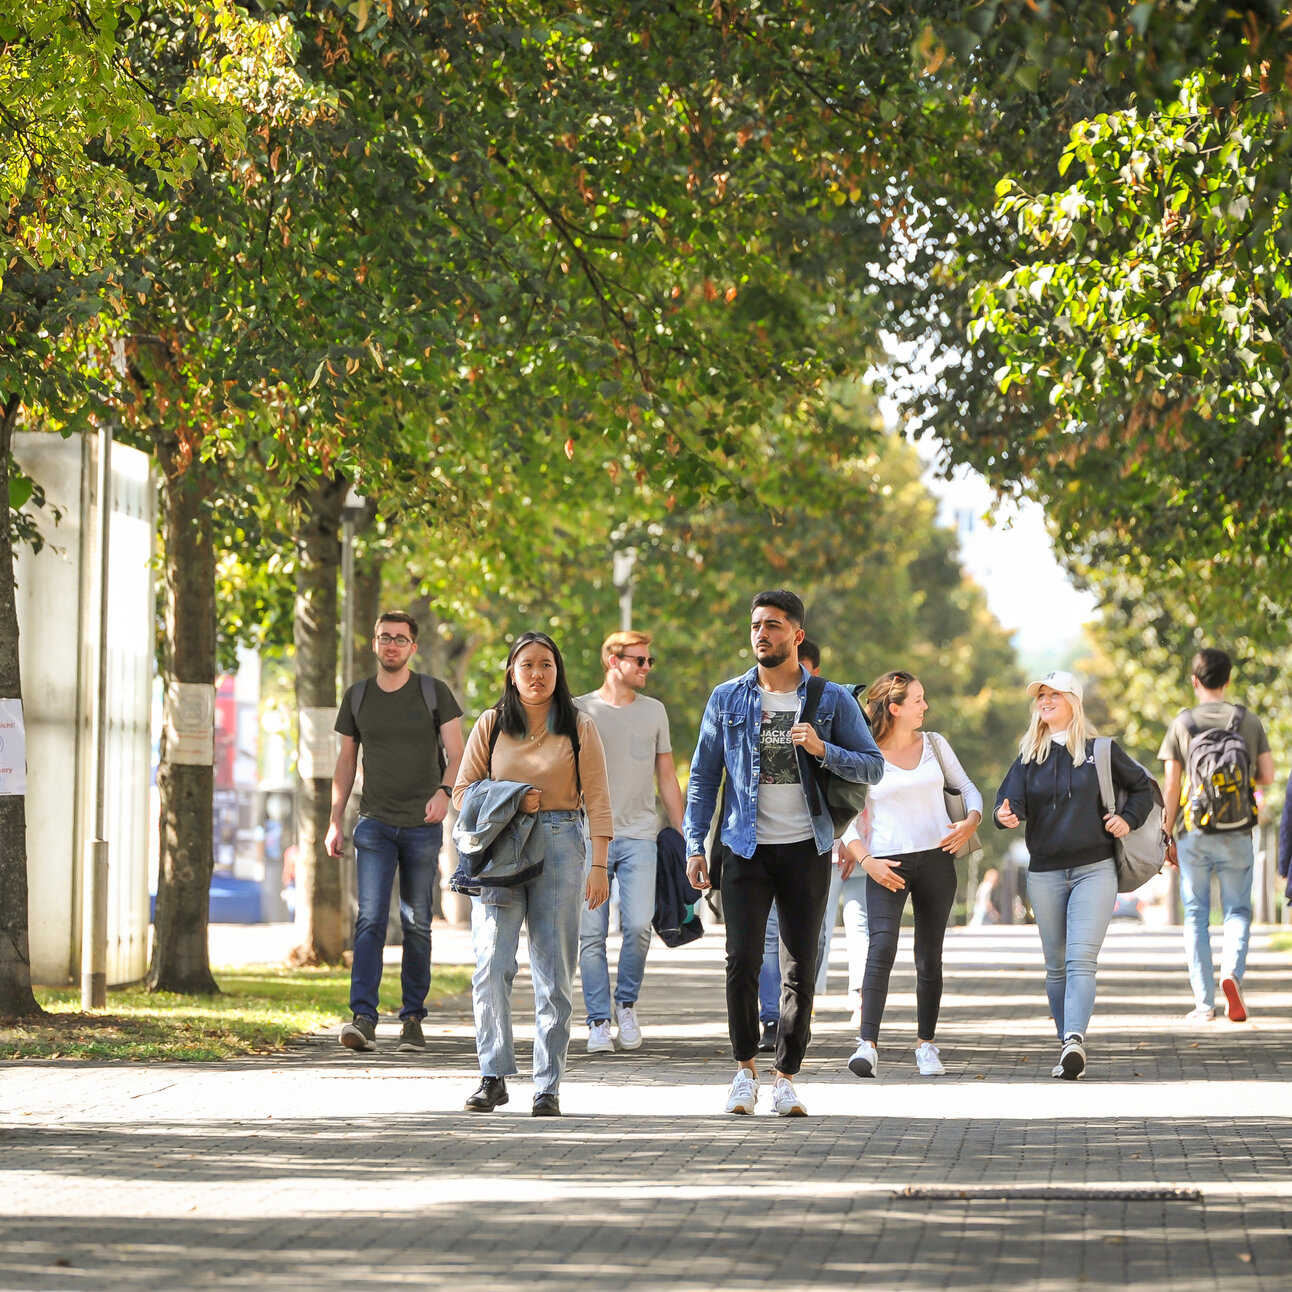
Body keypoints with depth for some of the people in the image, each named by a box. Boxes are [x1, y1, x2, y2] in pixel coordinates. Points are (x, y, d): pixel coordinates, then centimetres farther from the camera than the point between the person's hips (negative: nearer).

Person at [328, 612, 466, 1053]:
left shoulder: (433, 692, 2)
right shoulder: (357, 697, 8)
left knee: (416, 925, 4)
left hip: (422, 825, -1)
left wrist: (444, 790, -23)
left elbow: (457, 754, -3)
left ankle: (413, 1018, 12)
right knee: (370, 920, -12)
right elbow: (346, 762, 14)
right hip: (374, 823, 1)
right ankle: (363, 1018, -19)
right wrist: (335, 821, 6)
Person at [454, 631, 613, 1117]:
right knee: (491, 964, -12)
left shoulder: (579, 727, 6)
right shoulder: (491, 724, 9)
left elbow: (597, 800, 2)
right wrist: (511, 801, -8)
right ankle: (494, 1076, -7)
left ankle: (548, 1086, 3)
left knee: (554, 972, -1)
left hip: (559, 846, -1)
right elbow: (462, 791, 10)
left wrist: (599, 865, -6)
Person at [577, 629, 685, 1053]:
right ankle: (599, 1022, 4)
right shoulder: (580, 711, 5)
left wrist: (682, 836, 14)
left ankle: (627, 1002, 10)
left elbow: (666, 776, 18)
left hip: (638, 835, 1)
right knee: (591, 934, -4)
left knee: (638, 926, -13)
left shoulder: (654, 712, 13)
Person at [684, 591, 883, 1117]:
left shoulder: (832, 700, 4)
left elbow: (874, 767, 2)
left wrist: (823, 750, -15)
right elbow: (703, 776, 9)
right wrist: (695, 846, 1)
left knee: (801, 969, 1)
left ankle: (786, 1077, 10)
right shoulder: (727, 699, 7)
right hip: (746, 850, 0)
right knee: (742, 960, -11)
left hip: (806, 850, 0)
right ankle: (745, 1067, 6)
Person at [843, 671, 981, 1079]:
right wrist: (865, 860, -14)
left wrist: (971, 820, -4)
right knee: (882, 945, -20)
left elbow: (967, 788, 17)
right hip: (887, 863, -4)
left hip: (936, 859, 4)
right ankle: (868, 1045, -26)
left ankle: (926, 1045, 14)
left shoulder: (933, 743, 10)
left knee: (929, 955, 5)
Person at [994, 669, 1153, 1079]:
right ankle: (1069, 1050, 14)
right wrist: (1006, 816, -25)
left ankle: (1074, 1040, -32)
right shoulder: (1029, 756, 9)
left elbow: (1142, 787, 15)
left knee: (1080, 960, -18)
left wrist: (1128, 819, -2)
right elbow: (1010, 798, -2)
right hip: (1044, 873, 3)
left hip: (1094, 871, -3)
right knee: (1056, 966, 6)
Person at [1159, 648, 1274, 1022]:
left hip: (1193, 833, 0)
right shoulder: (1249, 721, 1)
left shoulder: (1181, 724, -1)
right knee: (1237, 911, 8)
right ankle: (1232, 972, -20)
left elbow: (1171, 786, -3)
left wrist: (1166, 836, 5)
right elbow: (1268, 776, 2)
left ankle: (1204, 1002, 2)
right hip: (1236, 835, 0)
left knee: (1196, 915, 7)